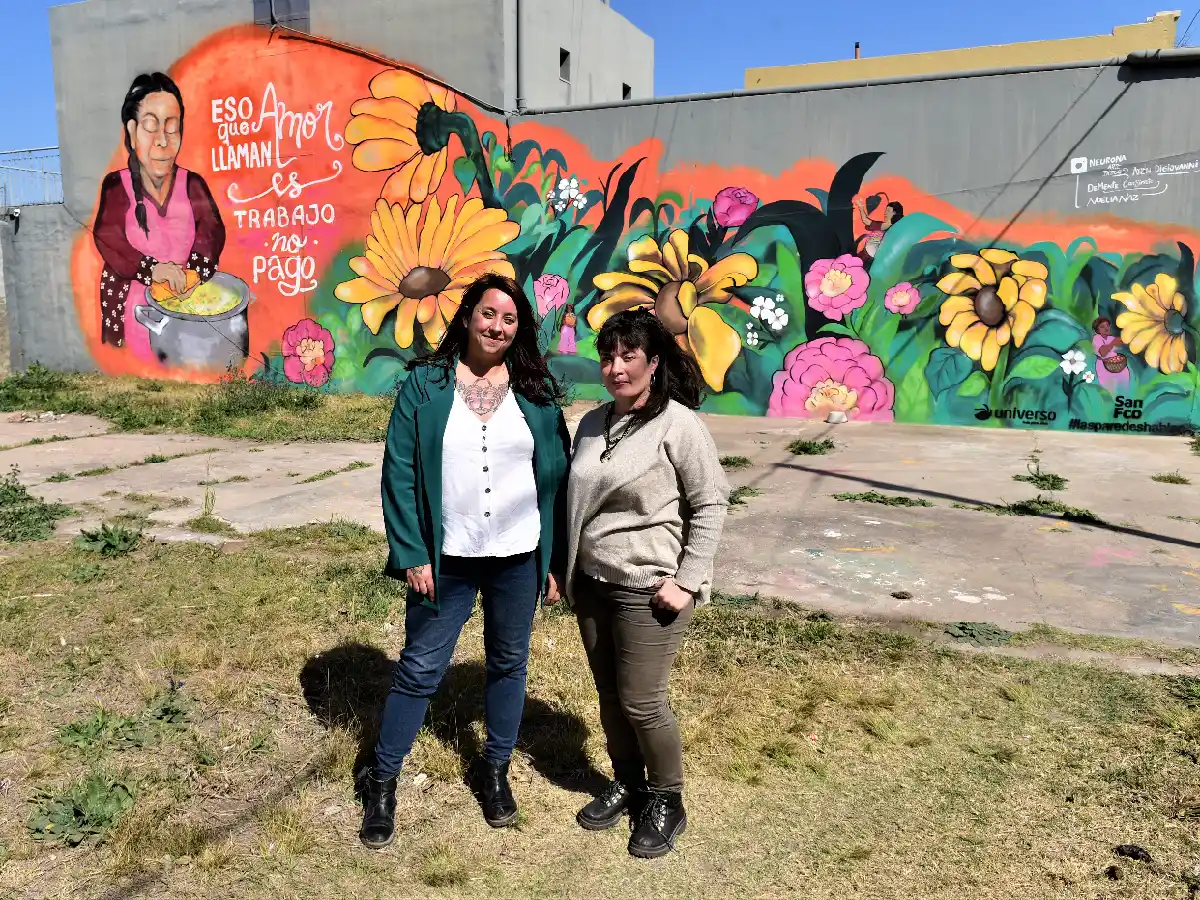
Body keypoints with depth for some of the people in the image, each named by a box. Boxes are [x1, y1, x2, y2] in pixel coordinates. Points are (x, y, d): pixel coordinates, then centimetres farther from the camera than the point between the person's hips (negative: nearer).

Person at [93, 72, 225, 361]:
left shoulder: (193, 184, 5)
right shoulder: (115, 185, 0)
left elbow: (212, 232, -7)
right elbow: (107, 238, -13)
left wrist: (194, 271, -27)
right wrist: (152, 268, -30)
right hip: (130, 305, -1)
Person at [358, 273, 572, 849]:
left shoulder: (537, 391, 1)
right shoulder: (425, 384, -4)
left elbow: (558, 474, 3)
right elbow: (399, 472, -5)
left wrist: (555, 560, 1)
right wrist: (412, 554, -10)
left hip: (519, 558, 2)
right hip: (446, 559, -2)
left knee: (508, 666, 15)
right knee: (419, 671, 7)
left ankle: (496, 771, 36)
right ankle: (382, 783, 25)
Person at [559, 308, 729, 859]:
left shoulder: (678, 424, -13)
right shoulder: (593, 423, 6)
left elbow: (711, 504, -11)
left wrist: (688, 581, -15)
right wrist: (568, 568, 14)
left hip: (647, 589, -6)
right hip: (590, 584, 6)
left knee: (641, 702, 1)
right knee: (609, 696, 15)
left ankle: (666, 803, 24)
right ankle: (626, 783, 37)